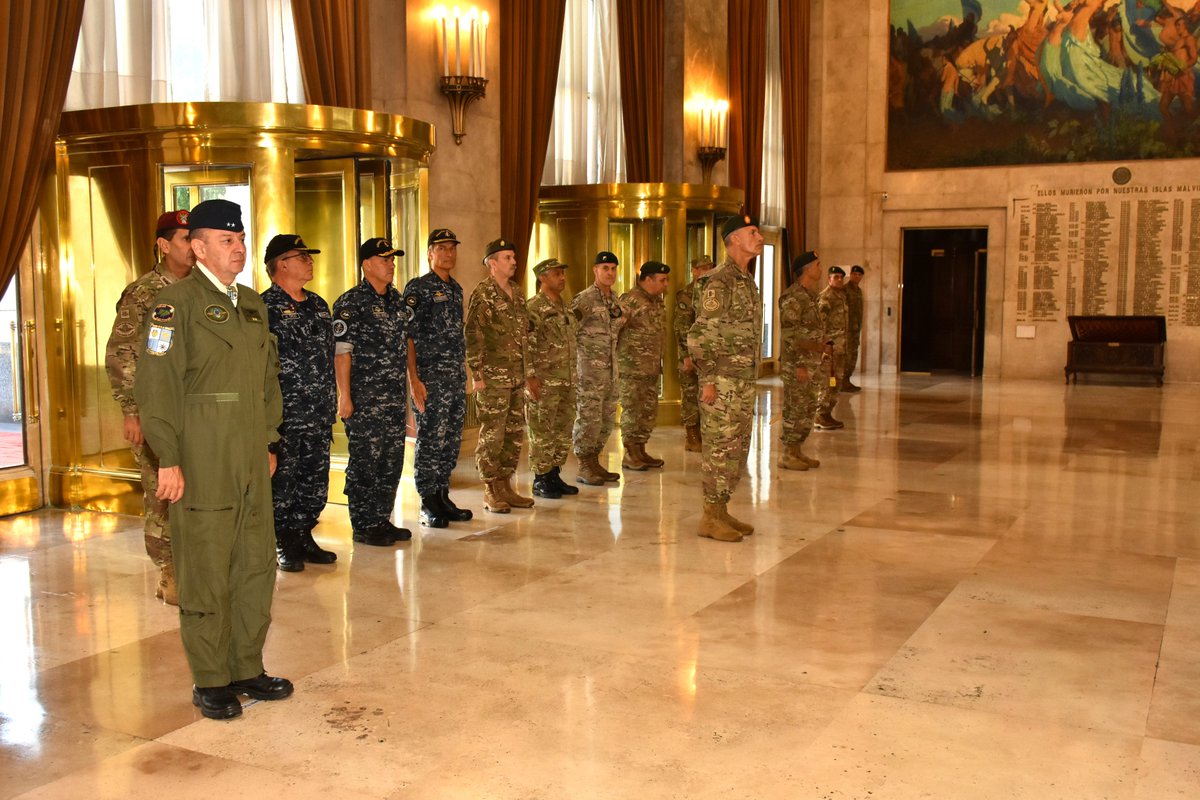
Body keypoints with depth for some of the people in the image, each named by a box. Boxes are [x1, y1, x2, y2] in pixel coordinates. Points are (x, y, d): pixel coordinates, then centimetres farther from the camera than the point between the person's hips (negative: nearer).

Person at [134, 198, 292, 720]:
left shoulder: (253, 304, 15)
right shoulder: (176, 303, -7)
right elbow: (156, 384, -12)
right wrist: (168, 459, -15)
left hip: (251, 463, 7)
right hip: (201, 466, -7)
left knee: (257, 566, 11)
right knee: (207, 575, 2)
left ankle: (248, 669, 24)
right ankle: (210, 682, 14)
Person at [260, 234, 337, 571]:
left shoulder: (319, 305, 15)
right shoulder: (265, 307, -8)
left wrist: (332, 403, 17)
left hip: (319, 415, 7)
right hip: (285, 414, -7)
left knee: (315, 480, 11)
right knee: (282, 480, 1)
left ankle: (304, 537, 23)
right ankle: (282, 545, 11)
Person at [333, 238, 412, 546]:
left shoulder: (397, 300, 14)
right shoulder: (350, 302, -8)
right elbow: (341, 351, -12)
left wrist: (408, 388, 17)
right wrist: (345, 396, -16)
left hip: (395, 397, 7)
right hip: (365, 400, -7)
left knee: (392, 460, 11)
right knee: (365, 462, 0)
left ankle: (383, 520, 22)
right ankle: (364, 527, 9)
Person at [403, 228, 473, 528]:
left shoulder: (456, 289, 16)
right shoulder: (418, 288, -6)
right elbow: (406, 336, -11)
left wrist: (464, 373, 17)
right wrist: (414, 379, -17)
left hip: (457, 378, 7)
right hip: (430, 378, -7)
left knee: (451, 441, 10)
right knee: (430, 440, -3)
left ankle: (442, 497, 20)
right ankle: (428, 505, 6)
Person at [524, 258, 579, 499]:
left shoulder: (565, 308, 15)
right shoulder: (533, 308, -10)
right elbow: (525, 345, -15)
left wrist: (572, 377, 18)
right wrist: (530, 376, -20)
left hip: (567, 382, 8)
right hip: (544, 382, -8)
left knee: (564, 431, 11)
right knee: (542, 433, -1)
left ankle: (554, 475, 20)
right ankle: (541, 480, 7)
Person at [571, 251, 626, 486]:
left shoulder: (615, 300, 12)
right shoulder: (584, 299, -11)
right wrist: (574, 366, -13)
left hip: (610, 369, 8)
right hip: (589, 369, -8)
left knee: (606, 419, 11)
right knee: (588, 418, -4)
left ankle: (595, 463, 21)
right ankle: (584, 468, 4)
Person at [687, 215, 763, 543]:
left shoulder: (747, 281, 15)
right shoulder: (718, 282, -14)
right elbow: (700, 336, -17)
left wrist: (749, 380, 19)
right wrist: (708, 380, -19)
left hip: (744, 383, 9)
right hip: (723, 383, -9)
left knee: (737, 449, 13)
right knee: (719, 448, -4)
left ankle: (721, 510, 21)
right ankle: (710, 518, 4)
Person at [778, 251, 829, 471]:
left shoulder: (810, 296, 16)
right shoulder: (793, 297, -14)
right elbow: (789, 335, -19)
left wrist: (823, 346, 9)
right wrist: (798, 365, -21)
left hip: (812, 365, 10)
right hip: (797, 365, -10)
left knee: (808, 411, 12)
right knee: (795, 410, -5)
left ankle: (796, 451, 20)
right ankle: (787, 455, 3)